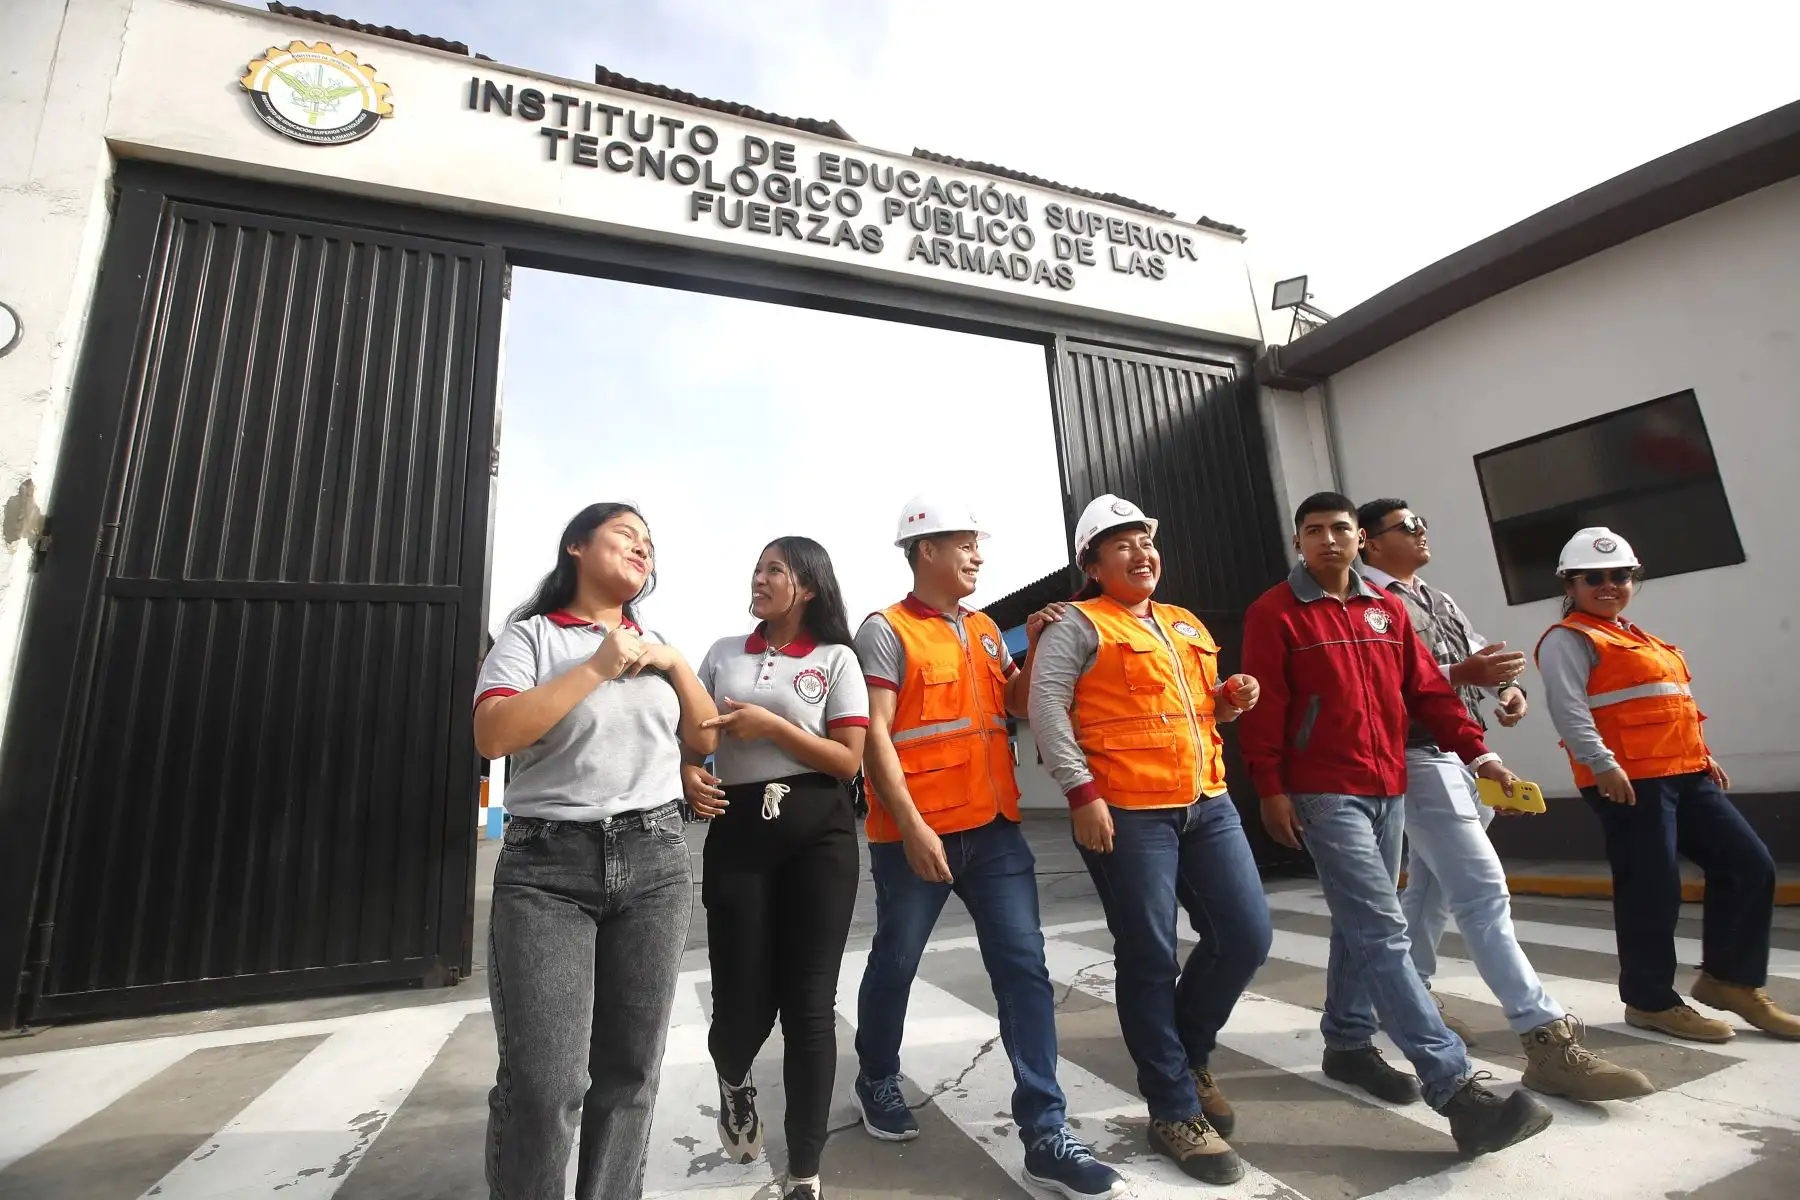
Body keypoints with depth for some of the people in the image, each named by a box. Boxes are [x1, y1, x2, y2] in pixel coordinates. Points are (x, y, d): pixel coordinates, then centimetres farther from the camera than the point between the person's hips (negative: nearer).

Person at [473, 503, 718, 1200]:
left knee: (630, 1070, 8)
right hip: (547, 867, -3)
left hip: (655, 863, 4)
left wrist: (675, 665, 1)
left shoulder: (653, 646, 15)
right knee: (543, 1080, -7)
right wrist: (598, 668, -14)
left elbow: (704, 742, 14)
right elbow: (493, 735, -13)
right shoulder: (532, 635, 2)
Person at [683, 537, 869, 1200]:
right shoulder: (723, 653, 12)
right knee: (743, 999, 5)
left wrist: (770, 724, -12)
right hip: (738, 831, 2)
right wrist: (688, 772, -6)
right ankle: (733, 1083, 44)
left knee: (809, 1003, 2)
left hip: (818, 835, -2)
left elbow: (847, 760, -4)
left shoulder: (836, 658, 2)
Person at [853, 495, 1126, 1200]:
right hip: (916, 833, -5)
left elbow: (1019, 705, 17)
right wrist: (911, 826, -20)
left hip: (993, 828, 6)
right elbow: (874, 736, -14)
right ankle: (877, 1079, 39)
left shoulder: (985, 630, 13)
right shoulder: (886, 631, -8)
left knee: (1024, 967, 2)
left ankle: (1045, 1134, 12)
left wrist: (1038, 648, 2)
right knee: (895, 963, 12)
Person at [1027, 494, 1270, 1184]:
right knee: (1150, 959, 2)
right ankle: (1174, 1112, 20)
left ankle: (1187, 1054, 34)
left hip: (1207, 803, 7)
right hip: (1125, 811, -7)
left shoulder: (1188, 627, 19)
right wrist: (1082, 792, -20)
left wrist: (1231, 699, 6)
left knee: (1247, 937, 8)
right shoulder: (1079, 625, -4)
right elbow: (1046, 705, -14)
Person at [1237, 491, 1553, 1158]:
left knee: (1362, 926, 15)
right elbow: (1262, 709, -10)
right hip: (1324, 794, -7)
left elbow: (1425, 687, 14)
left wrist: (1473, 749, 5)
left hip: (1387, 789, 7)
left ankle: (1347, 1042, 30)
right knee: (1383, 933, -10)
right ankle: (1458, 1089, -8)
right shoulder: (1274, 613, -7)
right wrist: (1271, 788, -12)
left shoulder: (1387, 609, 13)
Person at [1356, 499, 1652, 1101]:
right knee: (1483, 892, -12)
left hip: (1467, 758, 10)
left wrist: (1510, 685, 0)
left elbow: (1485, 655, 21)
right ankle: (1549, 1040, -9)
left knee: (1431, 888, 17)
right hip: (1421, 760, -9)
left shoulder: (1439, 600, 20)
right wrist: (1460, 674, -25)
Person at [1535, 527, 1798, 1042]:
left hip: (1685, 773, 10)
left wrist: (1703, 755, 21)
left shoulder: (1635, 639, 23)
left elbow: (1669, 710, 28)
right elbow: (1567, 707, -19)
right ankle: (1650, 1001, 11)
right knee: (1652, 890, -4)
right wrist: (1601, 764, -26)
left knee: (1751, 866, 9)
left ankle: (1730, 979, 24)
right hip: (1628, 780, -9)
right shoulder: (1569, 639, -7)